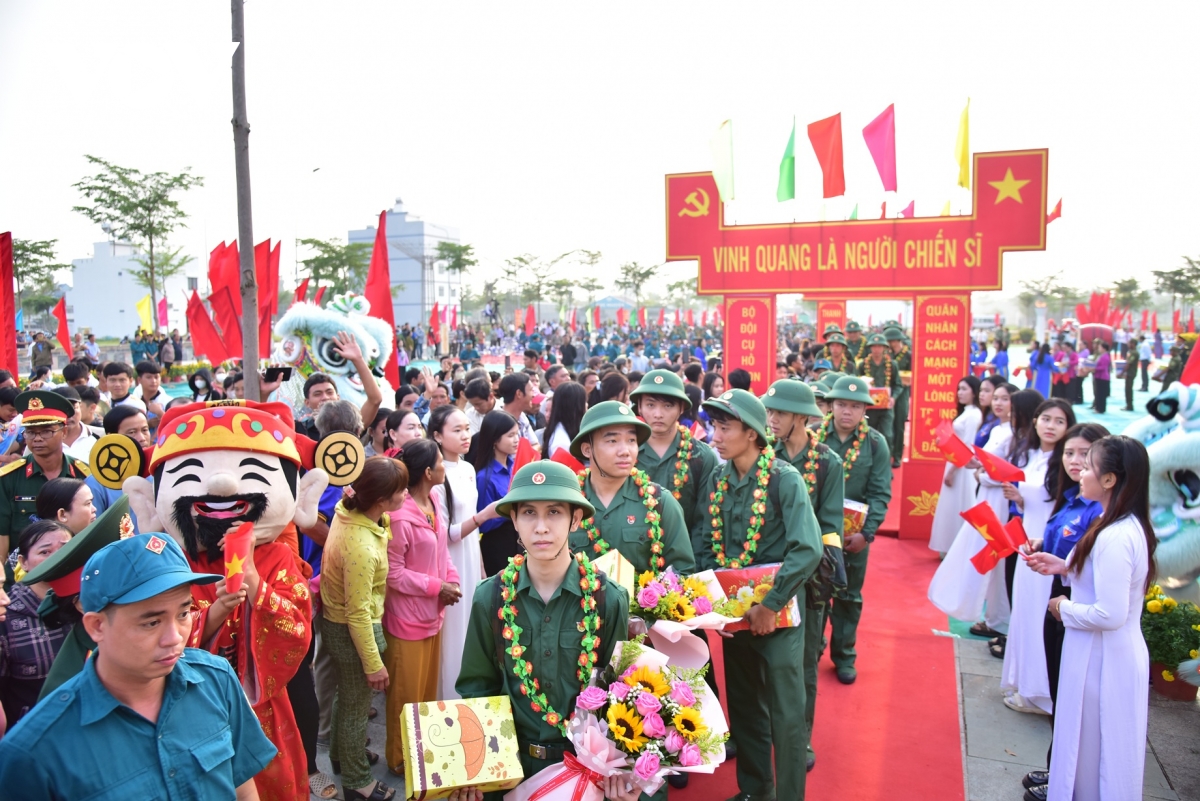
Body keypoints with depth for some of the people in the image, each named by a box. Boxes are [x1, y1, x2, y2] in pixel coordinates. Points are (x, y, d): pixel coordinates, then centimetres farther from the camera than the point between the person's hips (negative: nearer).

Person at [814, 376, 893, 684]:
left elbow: (880, 493, -6)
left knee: (849, 596, 13)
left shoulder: (875, 443, -5)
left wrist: (867, 532, -15)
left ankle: (844, 656, 28)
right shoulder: (813, 436, -5)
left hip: (854, 534, 0)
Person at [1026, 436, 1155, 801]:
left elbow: (1110, 614, -29)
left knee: (1091, 749, 8)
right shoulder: (1130, 527, 3)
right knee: (1105, 753, 23)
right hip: (1118, 652, 9)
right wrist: (1066, 567, 3)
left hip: (1101, 658, -9)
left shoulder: (1115, 538, -28)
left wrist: (1065, 608, -13)